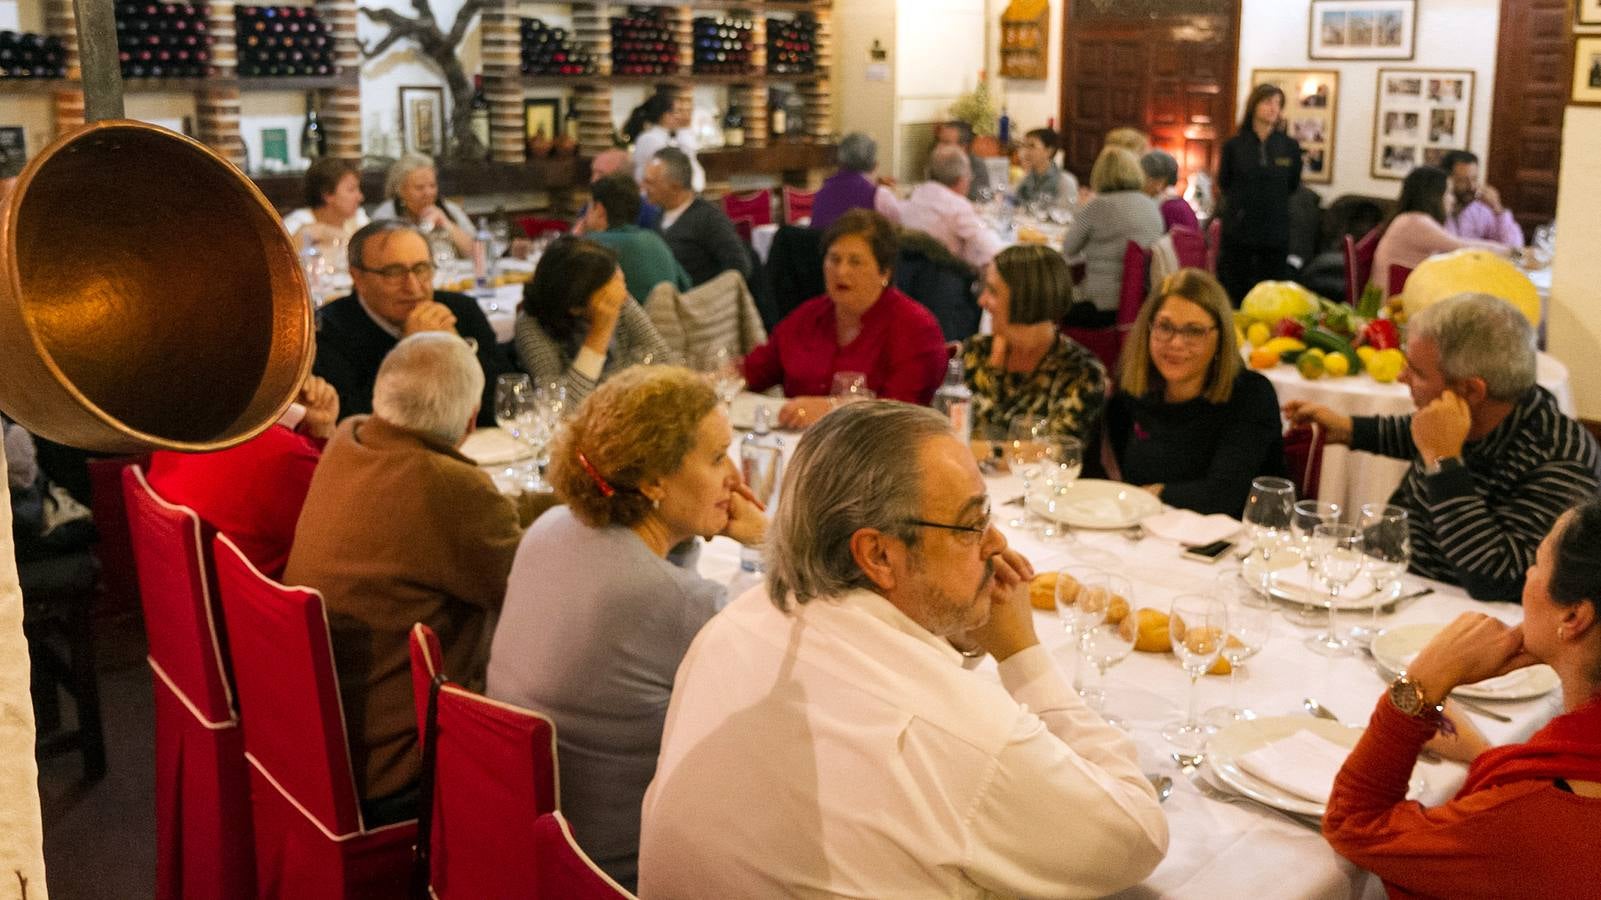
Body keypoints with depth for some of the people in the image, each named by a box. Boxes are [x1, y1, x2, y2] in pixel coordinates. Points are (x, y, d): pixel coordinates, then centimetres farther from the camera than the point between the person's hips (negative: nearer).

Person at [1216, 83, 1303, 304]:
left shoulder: (1290, 146, 2)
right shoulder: (1234, 145, -1)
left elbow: (1293, 185, 14)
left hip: (1275, 232, 1)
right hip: (1238, 229, -1)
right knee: (1234, 293, 1)